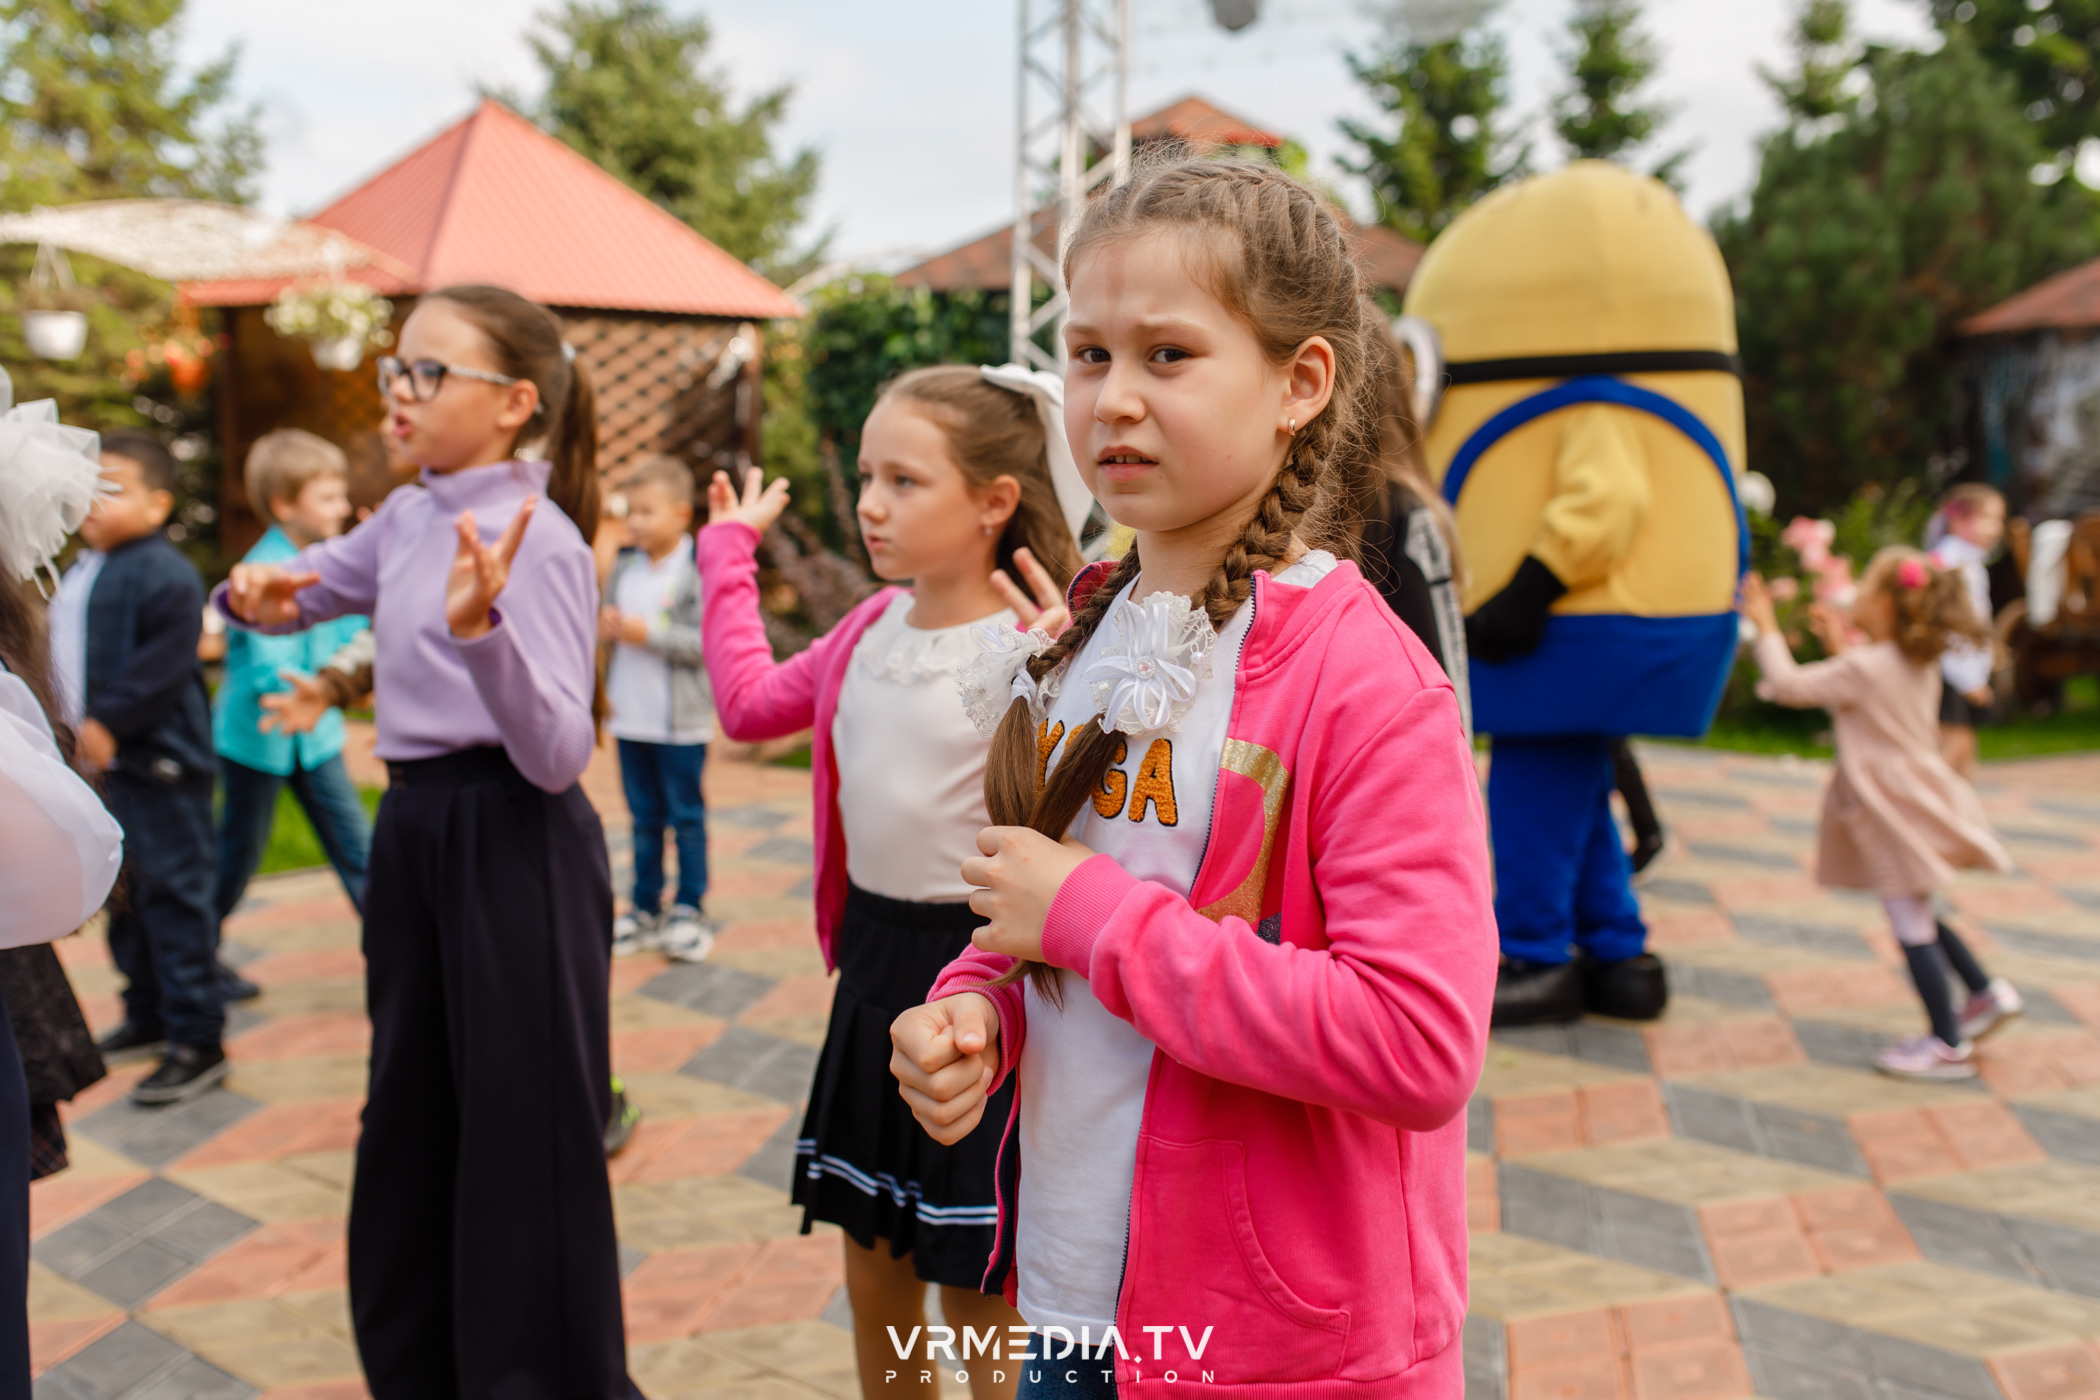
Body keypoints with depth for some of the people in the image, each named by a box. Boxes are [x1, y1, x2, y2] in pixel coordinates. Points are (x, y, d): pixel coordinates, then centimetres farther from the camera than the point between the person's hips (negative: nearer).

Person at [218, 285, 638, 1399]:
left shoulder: (537, 537, -16)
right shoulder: (406, 521, 6)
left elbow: (557, 753, -24)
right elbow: (295, 591, 22)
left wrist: (480, 628, -39)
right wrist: (252, 594, -2)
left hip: (514, 846, -8)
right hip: (414, 833, 8)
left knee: (520, 1138, 4)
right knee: (410, 1126, 20)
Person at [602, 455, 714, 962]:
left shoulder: (699, 569, -13)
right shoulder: (624, 565, 6)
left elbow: (707, 641, -19)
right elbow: (609, 615, 17)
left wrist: (648, 634, -22)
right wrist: (607, 626, -6)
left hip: (681, 722, -6)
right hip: (631, 716, 6)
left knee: (686, 817, 6)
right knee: (644, 817, 16)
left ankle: (688, 910, 18)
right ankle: (645, 908, 26)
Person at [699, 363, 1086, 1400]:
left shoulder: (1033, 646, -18)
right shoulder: (875, 628, 4)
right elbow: (751, 700, 19)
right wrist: (728, 550, 23)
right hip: (873, 961, 7)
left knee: (976, 1291, 6)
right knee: (875, 1264, 21)